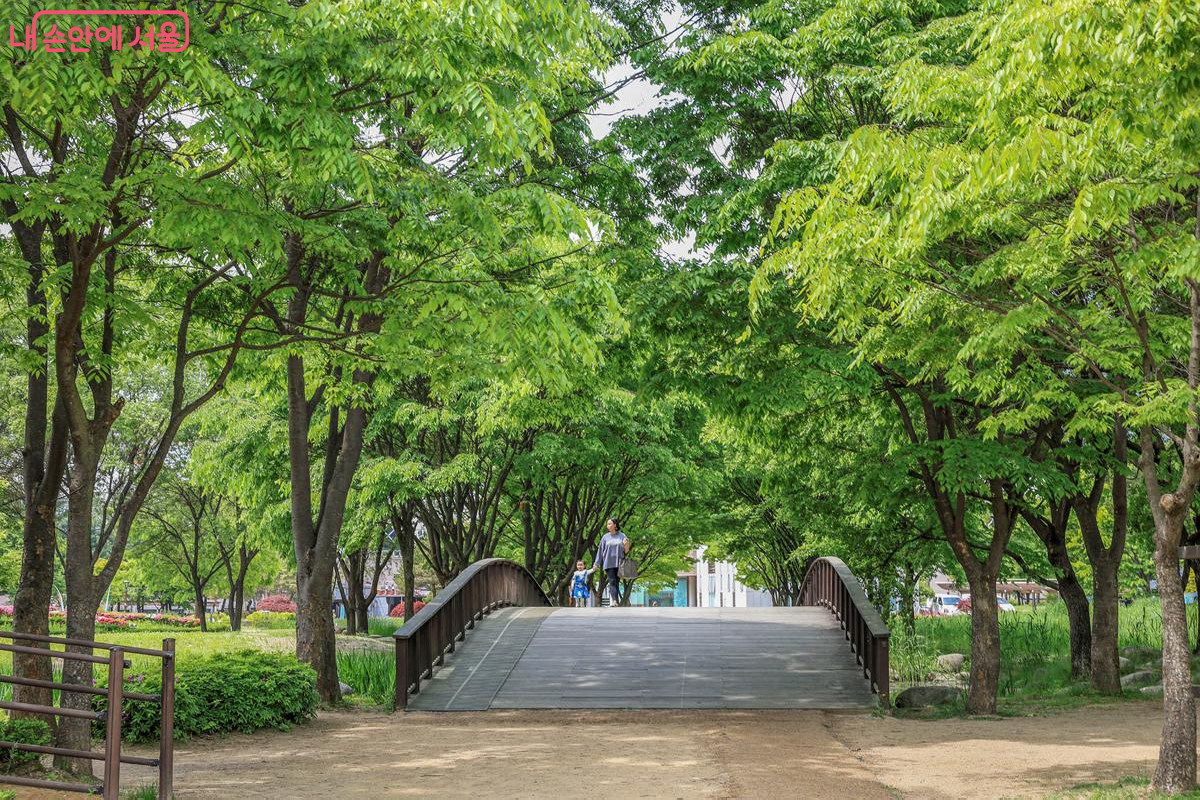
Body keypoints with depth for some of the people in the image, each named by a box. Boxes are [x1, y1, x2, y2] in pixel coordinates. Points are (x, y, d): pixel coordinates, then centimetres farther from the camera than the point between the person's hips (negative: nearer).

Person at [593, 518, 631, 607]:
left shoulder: (622, 536, 7)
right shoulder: (605, 537, 10)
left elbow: (626, 551, 8)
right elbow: (600, 550, 12)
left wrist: (626, 545, -13)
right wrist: (596, 564, 9)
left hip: (619, 564, 0)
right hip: (609, 563, 0)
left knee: (617, 583, -1)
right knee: (612, 582, -13)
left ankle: (615, 601, 1)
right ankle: (615, 601, -24)